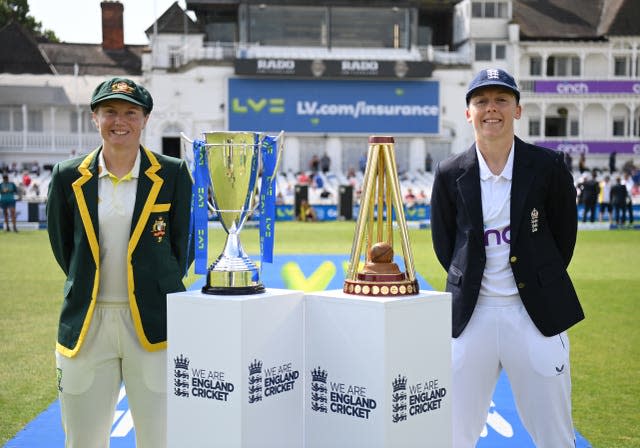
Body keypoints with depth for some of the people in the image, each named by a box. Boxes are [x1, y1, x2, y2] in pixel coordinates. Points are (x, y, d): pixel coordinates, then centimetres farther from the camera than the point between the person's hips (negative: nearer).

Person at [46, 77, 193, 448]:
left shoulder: (173, 174, -1)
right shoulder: (69, 177, 4)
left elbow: (184, 244, 7)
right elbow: (62, 245, 14)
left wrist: (160, 289, 9)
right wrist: (88, 289, 13)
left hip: (152, 322, -2)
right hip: (86, 325, 2)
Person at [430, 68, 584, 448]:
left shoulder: (548, 166, -4)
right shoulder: (451, 174, 0)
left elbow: (565, 234, 6)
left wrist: (541, 283, 9)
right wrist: (468, 284, 9)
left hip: (535, 313, -1)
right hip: (472, 314, 2)